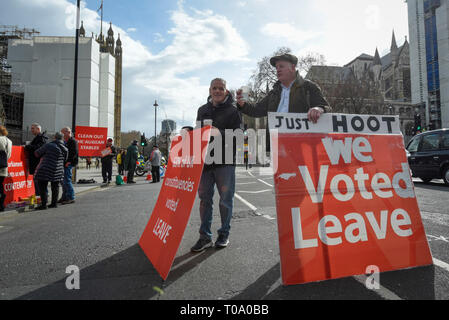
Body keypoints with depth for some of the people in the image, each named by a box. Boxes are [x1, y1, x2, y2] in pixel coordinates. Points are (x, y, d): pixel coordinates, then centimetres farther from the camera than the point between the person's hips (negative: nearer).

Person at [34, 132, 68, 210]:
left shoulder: (48, 145, -7)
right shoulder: (65, 149, 5)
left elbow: (37, 153, 1)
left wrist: (43, 156, 21)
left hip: (45, 170, -4)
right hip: (58, 171, 4)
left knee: (42, 187, 4)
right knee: (55, 187, 14)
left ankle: (43, 204, 1)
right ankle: (54, 203, 20)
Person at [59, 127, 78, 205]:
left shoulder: (73, 141, -10)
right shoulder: (65, 141, 19)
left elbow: (74, 153, -19)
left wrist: (68, 162, -21)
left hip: (68, 164, -10)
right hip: (64, 164, 10)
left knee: (67, 180, -10)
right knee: (63, 181, 13)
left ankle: (71, 197, -4)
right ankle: (64, 197, 22)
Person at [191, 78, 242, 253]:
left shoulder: (233, 110, 1)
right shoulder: (202, 110, 17)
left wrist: (220, 133, -23)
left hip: (225, 161, -4)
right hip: (205, 159, 4)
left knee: (226, 199, 5)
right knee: (204, 198, 5)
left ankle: (224, 234, 21)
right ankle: (205, 236, 15)